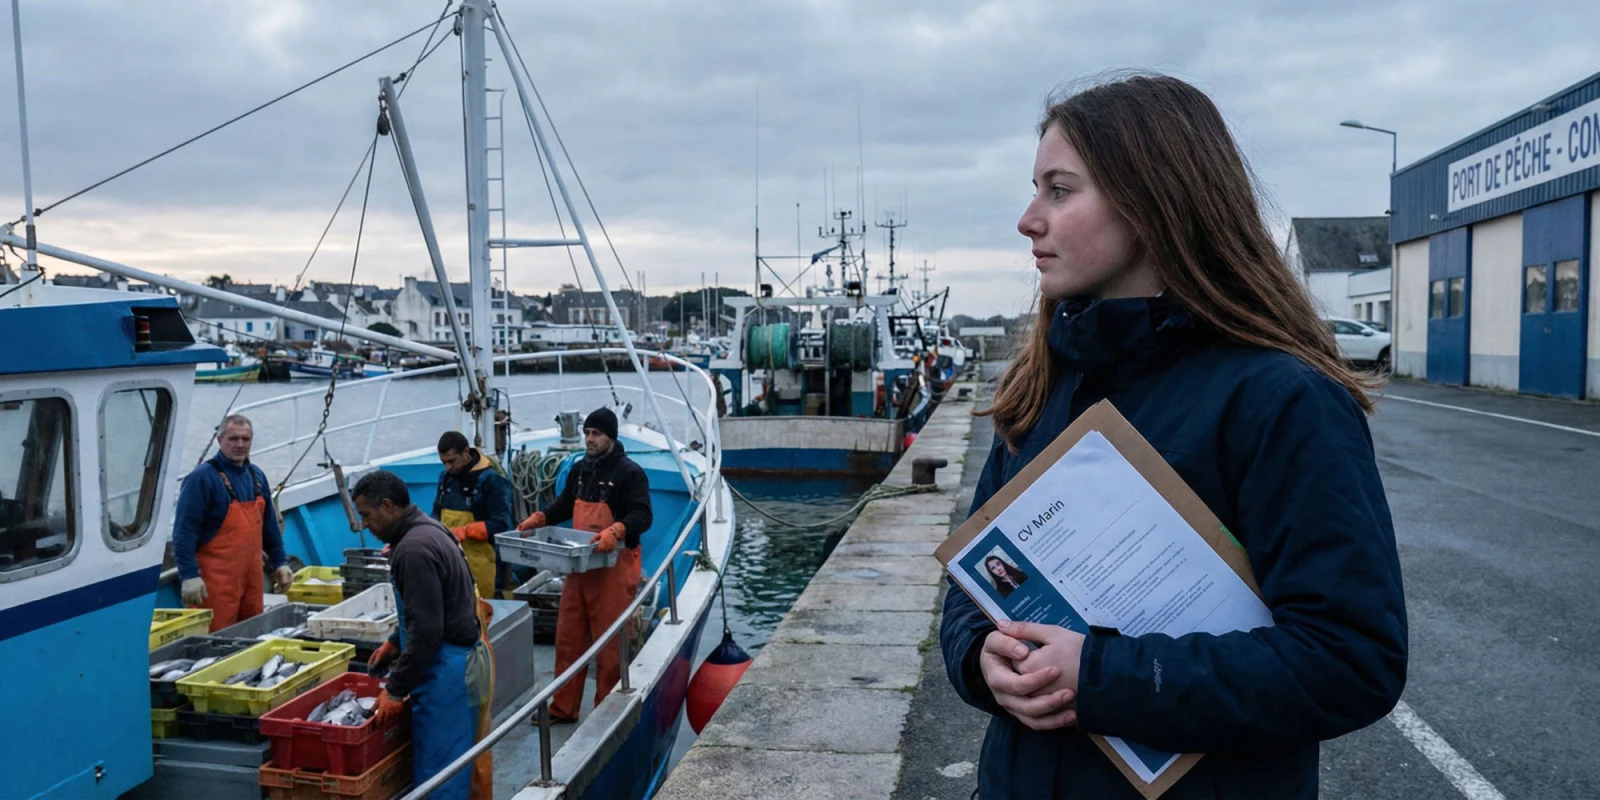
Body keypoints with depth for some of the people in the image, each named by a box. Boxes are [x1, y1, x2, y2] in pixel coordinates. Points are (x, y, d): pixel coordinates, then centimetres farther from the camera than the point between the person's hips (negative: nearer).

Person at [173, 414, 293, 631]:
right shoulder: (202, 477, -10)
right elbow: (185, 531, -15)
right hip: (216, 579, -7)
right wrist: (189, 575, -21)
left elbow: (269, 525, 19)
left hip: (252, 576, 7)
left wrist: (280, 562, 15)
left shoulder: (257, 476, 11)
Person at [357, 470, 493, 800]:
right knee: (462, 765, 19)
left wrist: (396, 689, -17)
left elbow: (427, 630, -24)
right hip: (465, 660, 10)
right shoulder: (427, 530, 9)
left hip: (449, 672, -10)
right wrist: (395, 643, 22)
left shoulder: (414, 549, -22)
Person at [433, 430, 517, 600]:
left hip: (480, 564, -6)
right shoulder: (445, 476, 10)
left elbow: (501, 525, -14)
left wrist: (463, 532, -20)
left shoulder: (491, 479, -11)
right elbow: (437, 513, 21)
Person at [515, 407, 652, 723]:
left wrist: (615, 531, -37)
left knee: (609, 646, 0)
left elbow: (642, 516, -19)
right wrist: (539, 517, 5)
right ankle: (563, 708, 24)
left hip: (614, 568, -7)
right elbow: (564, 505, 23)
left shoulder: (630, 472, -10)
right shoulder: (580, 470, 13)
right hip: (579, 566, 7)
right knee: (568, 639, 12)